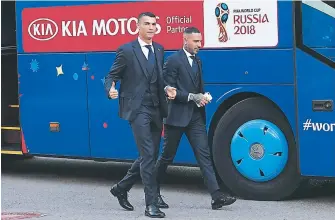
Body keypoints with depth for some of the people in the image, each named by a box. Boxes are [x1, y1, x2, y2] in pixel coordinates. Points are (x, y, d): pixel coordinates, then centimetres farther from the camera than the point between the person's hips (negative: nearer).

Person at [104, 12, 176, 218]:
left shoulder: (159, 50, 14)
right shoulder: (127, 51, -4)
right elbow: (111, 76, -1)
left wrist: (167, 89, 0)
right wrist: (111, 90, -23)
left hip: (156, 110, 7)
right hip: (138, 109, -7)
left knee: (150, 156, 13)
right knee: (148, 156, -11)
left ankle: (121, 188, 31)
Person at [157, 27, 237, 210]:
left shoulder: (197, 61, 15)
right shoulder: (173, 61, -9)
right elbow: (168, 90, -14)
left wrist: (203, 97, 5)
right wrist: (192, 97, -18)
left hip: (195, 117, 6)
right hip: (176, 116, -6)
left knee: (204, 155, -4)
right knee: (167, 157, 6)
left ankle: (217, 196, -13)